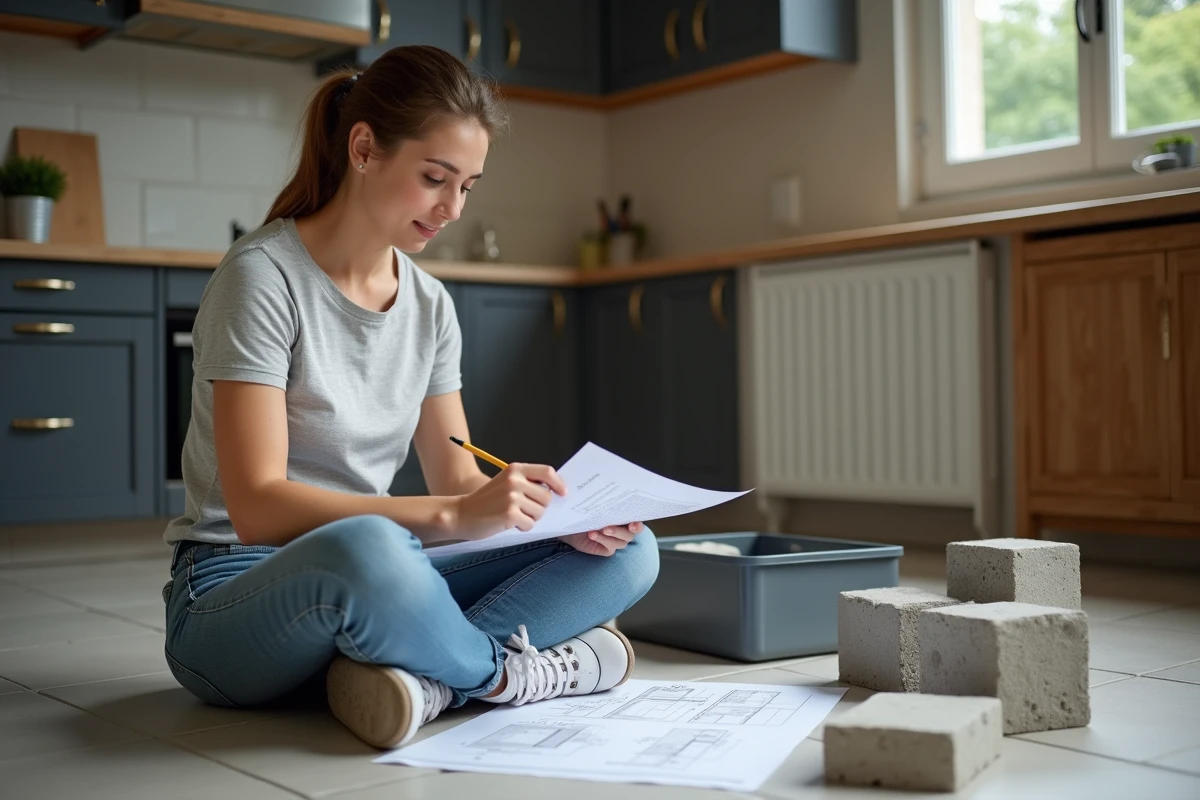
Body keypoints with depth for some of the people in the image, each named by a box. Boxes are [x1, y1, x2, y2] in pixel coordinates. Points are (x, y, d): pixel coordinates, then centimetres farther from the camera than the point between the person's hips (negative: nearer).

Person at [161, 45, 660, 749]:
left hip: (378, 586, 7)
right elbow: (256, 506, -22)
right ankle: (506, 672, -15)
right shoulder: (263, 277, -13)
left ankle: (422, 678, -27)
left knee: (628, 550, -9)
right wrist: (450, 515, -32)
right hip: (236, 598, -6)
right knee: (363, 549, -43)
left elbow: (458, 478, 8)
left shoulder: (431, 304, 8)